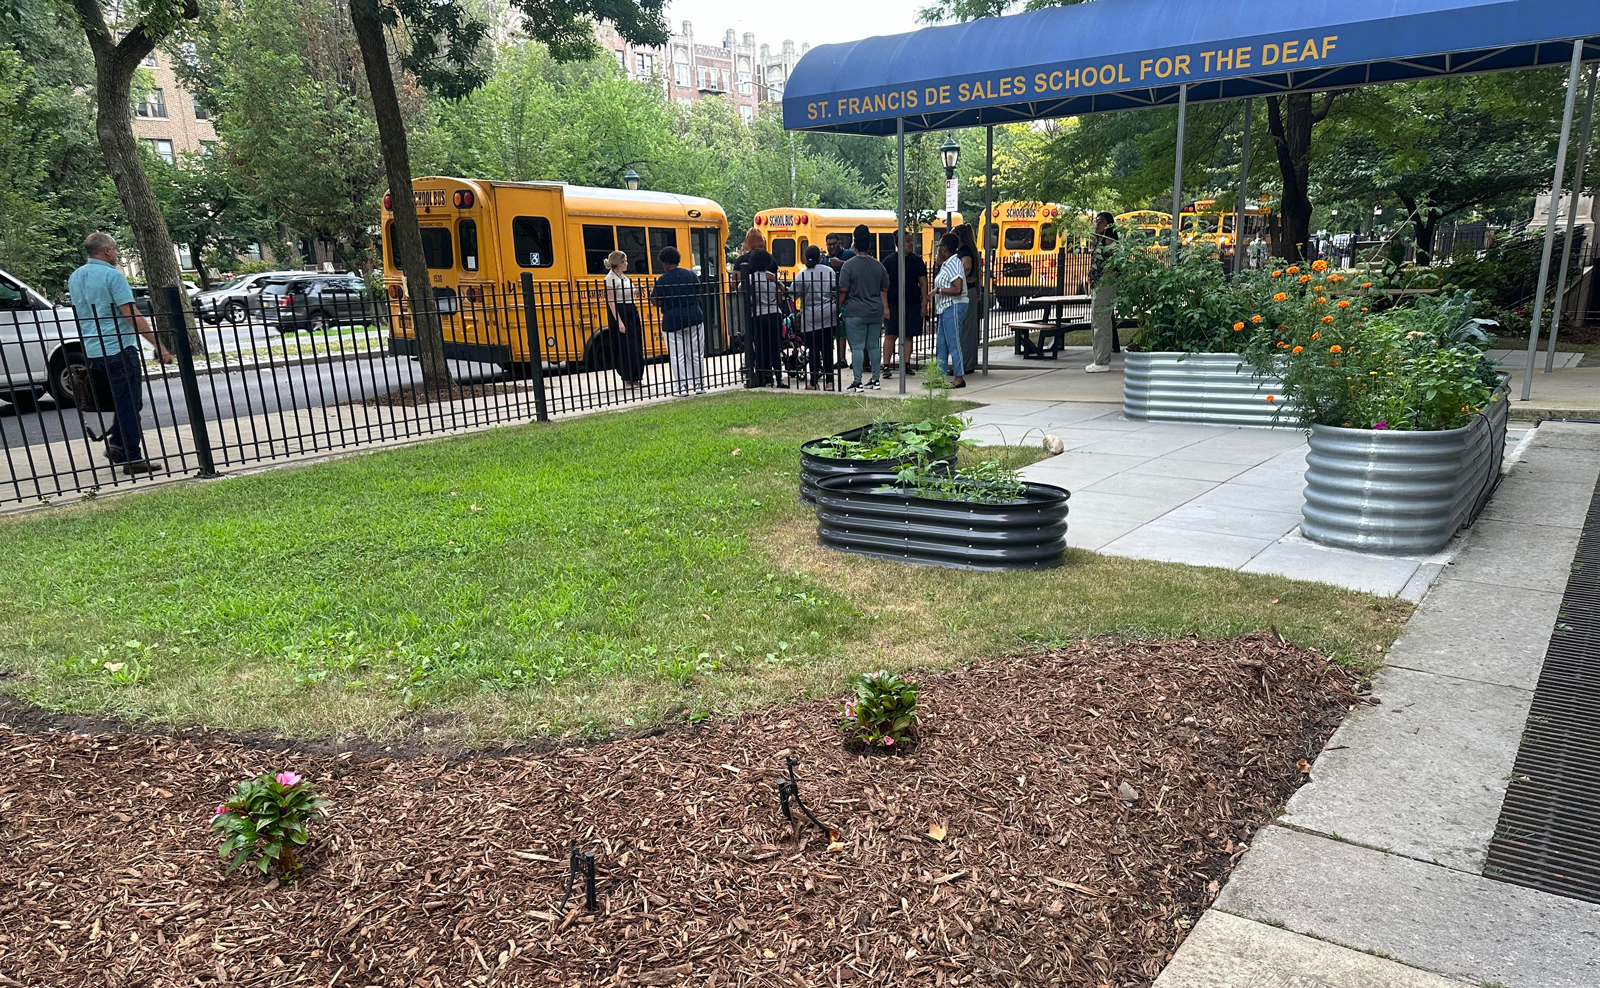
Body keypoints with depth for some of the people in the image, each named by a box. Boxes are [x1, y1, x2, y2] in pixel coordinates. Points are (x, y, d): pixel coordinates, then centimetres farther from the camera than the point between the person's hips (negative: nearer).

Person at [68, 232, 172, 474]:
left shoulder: (74, 277, 13)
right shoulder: (112, 275, -12)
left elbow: (82, 313, 23)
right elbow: (132, 315, -18)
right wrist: (159, 346, -19)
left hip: (92, 352, 8)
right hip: (119, 348, -8)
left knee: (122, 400, 21)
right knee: (130, 404, -2)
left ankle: (116, 444, 17)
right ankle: (133, 459, -1)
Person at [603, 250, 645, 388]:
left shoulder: (625, 277, 16)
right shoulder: (611, 278, -11)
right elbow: (611, 302, -16)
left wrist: (637, 316, 17)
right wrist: (619, 321, -22)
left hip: (632, 314, 9)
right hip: (620, 314, -9)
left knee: (637, 347, 7)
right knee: (626, 348, -8)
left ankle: (635, 379, 14)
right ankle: (627, 380, 0)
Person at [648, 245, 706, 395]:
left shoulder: (662, 280, -8)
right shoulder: (690, 274, 4)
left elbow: (657, 303, -9)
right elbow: (699, 293, 11)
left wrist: (652, 293, 9)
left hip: (673, 321, -4)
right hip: (694, 318, 4)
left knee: (677, 356, 2)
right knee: (696, 354, 10)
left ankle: (682, 387, 0)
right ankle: (699, 384, 13)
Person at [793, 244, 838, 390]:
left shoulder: (802, 275, -8)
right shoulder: (829, 270, 3)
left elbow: (793, 295, -7)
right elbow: (836, 291, 10)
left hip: (810, 318, -3)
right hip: (828, 316, 3)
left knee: (814, 349, 1)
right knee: (827, 348, 7)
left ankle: (813, 382, 5)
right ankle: (829, 381, 6)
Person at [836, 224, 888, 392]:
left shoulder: (849, 265, -9)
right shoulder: (878, 266, 6)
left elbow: (843, 290, -12)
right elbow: (884, 290, 12)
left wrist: (838, 308, -1)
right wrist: (885, 309, 22)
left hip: (855, 312, -5)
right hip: (876, 312, 5)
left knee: (857, 347, -2)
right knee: (873, 345, 13)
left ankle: (857, 382, -2)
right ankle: (876, 380, 16)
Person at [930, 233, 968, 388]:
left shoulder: (954, 263, -15)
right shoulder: (946, 264, 15)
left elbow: (958, 289, -23)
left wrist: (938, 290, -15)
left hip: (953, 307, -10)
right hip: (945, 308, 10)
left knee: (953, 343, -7)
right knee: (941, 343, 12)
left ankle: (959, 377, -4)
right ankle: (940, 375, 17)